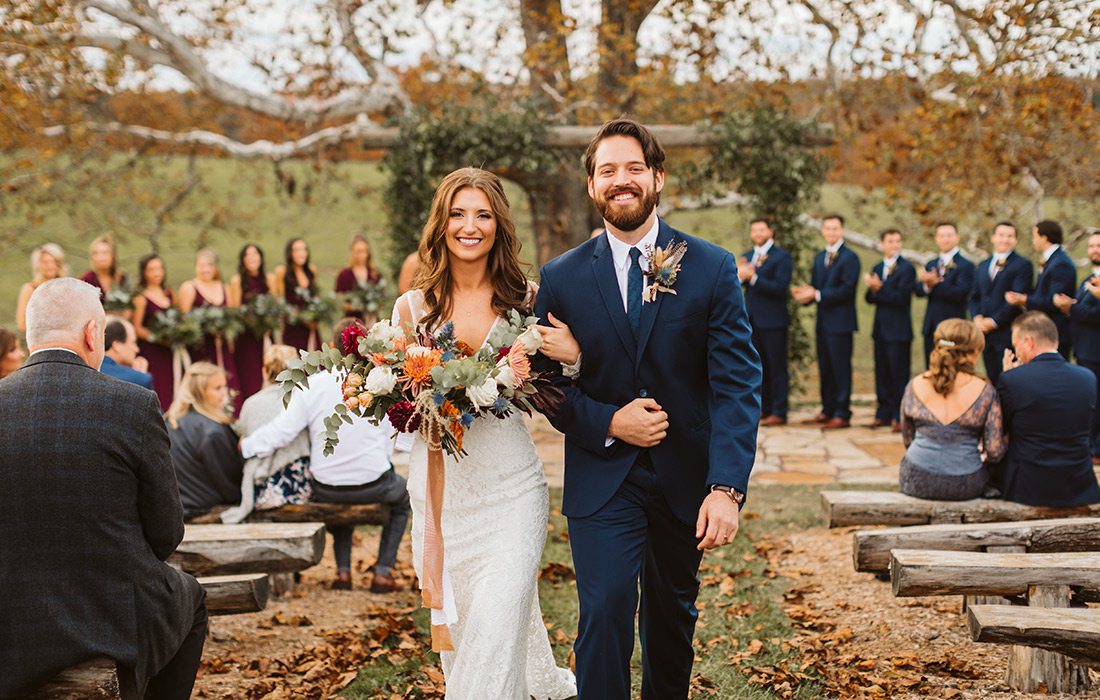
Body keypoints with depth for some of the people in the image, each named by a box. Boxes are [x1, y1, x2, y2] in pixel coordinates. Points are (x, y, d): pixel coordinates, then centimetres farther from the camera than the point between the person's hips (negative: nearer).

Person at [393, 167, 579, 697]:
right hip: (439, 489, 2)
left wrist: (573, 355, -15)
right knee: (455, 626, 12)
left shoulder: (526, 300, 2)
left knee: (496, 630, -13)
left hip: (512, 489, -2)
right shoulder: (413, 307, 4)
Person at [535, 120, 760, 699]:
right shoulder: (561, 277, -2)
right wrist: (608, 423, -17)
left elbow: (737, 384, -11)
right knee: (605, 614, -12)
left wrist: (727, 488, -21)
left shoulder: (712, 269, -6)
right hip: (601, 479, -1)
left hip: (684, 478, 1)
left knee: (673, 618, 17)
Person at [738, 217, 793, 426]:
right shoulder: (747, 256, 15)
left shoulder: (781, 257, -6)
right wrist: (739, 275, -14)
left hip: (772, 320, -7)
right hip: (752, 320, 7)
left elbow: (780, 287, -17)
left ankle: (778, 412, 0)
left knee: (776, 367, -3)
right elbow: (741, 285, 8)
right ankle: (763, 408, 18)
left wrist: (753, 277, -23)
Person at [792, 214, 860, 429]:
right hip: (823, 322, 7)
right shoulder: (819, 258, 18)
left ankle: (842, 415, -1)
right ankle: (827, 411, 19)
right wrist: (804, 293, -7)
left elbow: (846, 290, -16)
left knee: (841, 369, -5)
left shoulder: (849, 258, -7)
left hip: (840, 322, -7)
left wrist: (817, 295, -20)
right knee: (825, 369, 11)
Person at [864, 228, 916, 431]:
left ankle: (900, 417, 0)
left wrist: (879, 288, -20)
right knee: (882, 374, 11)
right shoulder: (877, 268, 14)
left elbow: (901, 297, -17)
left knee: (899, 374, -4)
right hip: (881, 329, 7)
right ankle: (884, 414, 19)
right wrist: (872, 289, -13)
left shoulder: (906, 268, -8)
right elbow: (870, 299, 8)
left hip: (898, 330, -7)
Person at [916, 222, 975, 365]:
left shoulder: (965, 266, -4)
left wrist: (936, 283, -23)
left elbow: (960, 294, -16)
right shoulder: (930, 265, 16)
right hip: (931, 328, 6)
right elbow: (919, 292, 5)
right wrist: (927, 285, -18)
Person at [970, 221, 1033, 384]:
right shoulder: (983, 265, 19)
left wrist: (995, 321, -12)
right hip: (985, 332, 6)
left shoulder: (1022, 264, -2)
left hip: (1007, 333, -6)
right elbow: (974, 297, 19)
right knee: (992, 381, 8)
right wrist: (977, 318, -1)